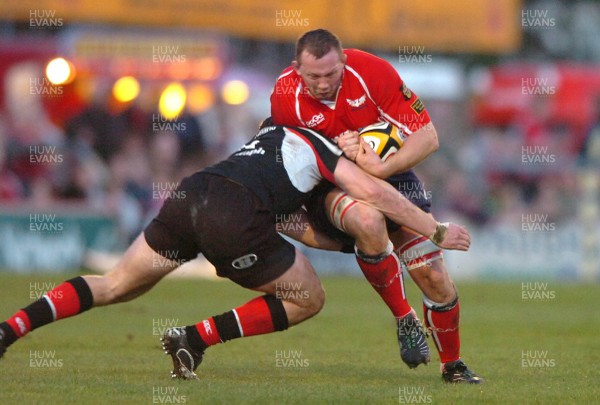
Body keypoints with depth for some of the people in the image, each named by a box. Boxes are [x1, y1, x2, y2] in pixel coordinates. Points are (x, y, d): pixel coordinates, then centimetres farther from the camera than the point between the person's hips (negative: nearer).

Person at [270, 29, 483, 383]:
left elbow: (428, 137, -18)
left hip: (390, 172, 2)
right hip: (331, 184, -1)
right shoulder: (285, 96, -19)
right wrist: (339, 152, -18)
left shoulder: (371, 71, -21)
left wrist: (382, 168, -34)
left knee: (435, 277, -7)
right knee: (368, 220, -39)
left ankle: (453, 365, 19)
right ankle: (404, 318, -19)